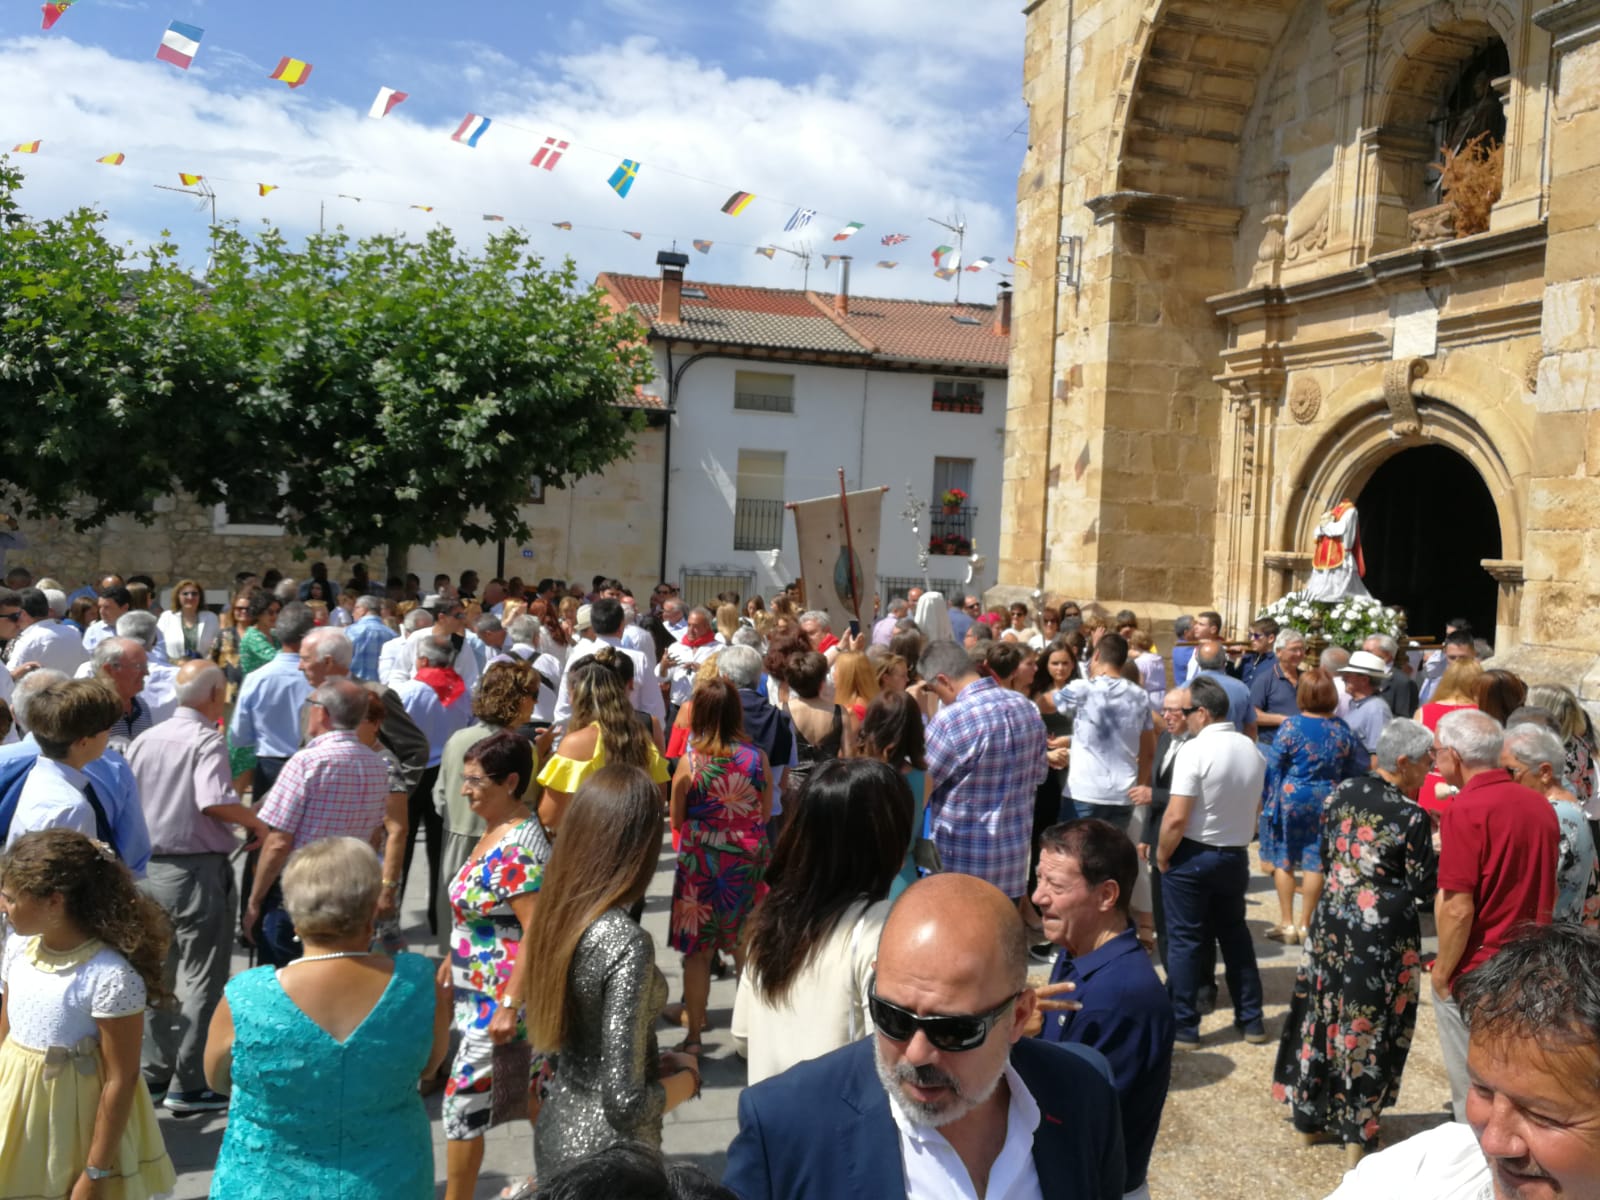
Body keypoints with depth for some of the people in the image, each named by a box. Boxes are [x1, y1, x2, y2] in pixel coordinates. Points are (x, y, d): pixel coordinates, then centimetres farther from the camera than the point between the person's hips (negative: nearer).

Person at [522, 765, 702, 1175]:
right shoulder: (626, 943, -26)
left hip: (556, 1129, 7)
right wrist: (687, 1076, -8)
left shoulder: (553, 910, -5)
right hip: (607, 1150, -7)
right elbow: (625, 1104, -26)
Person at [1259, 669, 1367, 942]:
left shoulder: (1291, 726, -12)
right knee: (1315, 862, 8)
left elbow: (1273, 766, -9)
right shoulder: (1342, 730, -1)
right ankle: (1305, 925, 13)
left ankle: (1287, 924, 12)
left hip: (1290, 798, -3)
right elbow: (1360, 766, 8)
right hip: (1327, 801, 3)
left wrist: (1268, 801, 0)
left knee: (1283, 860, 9)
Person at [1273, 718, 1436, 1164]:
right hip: (1384, 933, -5)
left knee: (1322, 1014, 14)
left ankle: (1311, 1117, 26)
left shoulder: (1343, 792, 0)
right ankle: (1358, 1130, 19)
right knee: (1370, 1026, 8)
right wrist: (1436, 850, 5)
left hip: (1332, 922, 5)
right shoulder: (1412, 816, -16)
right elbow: (1422, 888, -8)